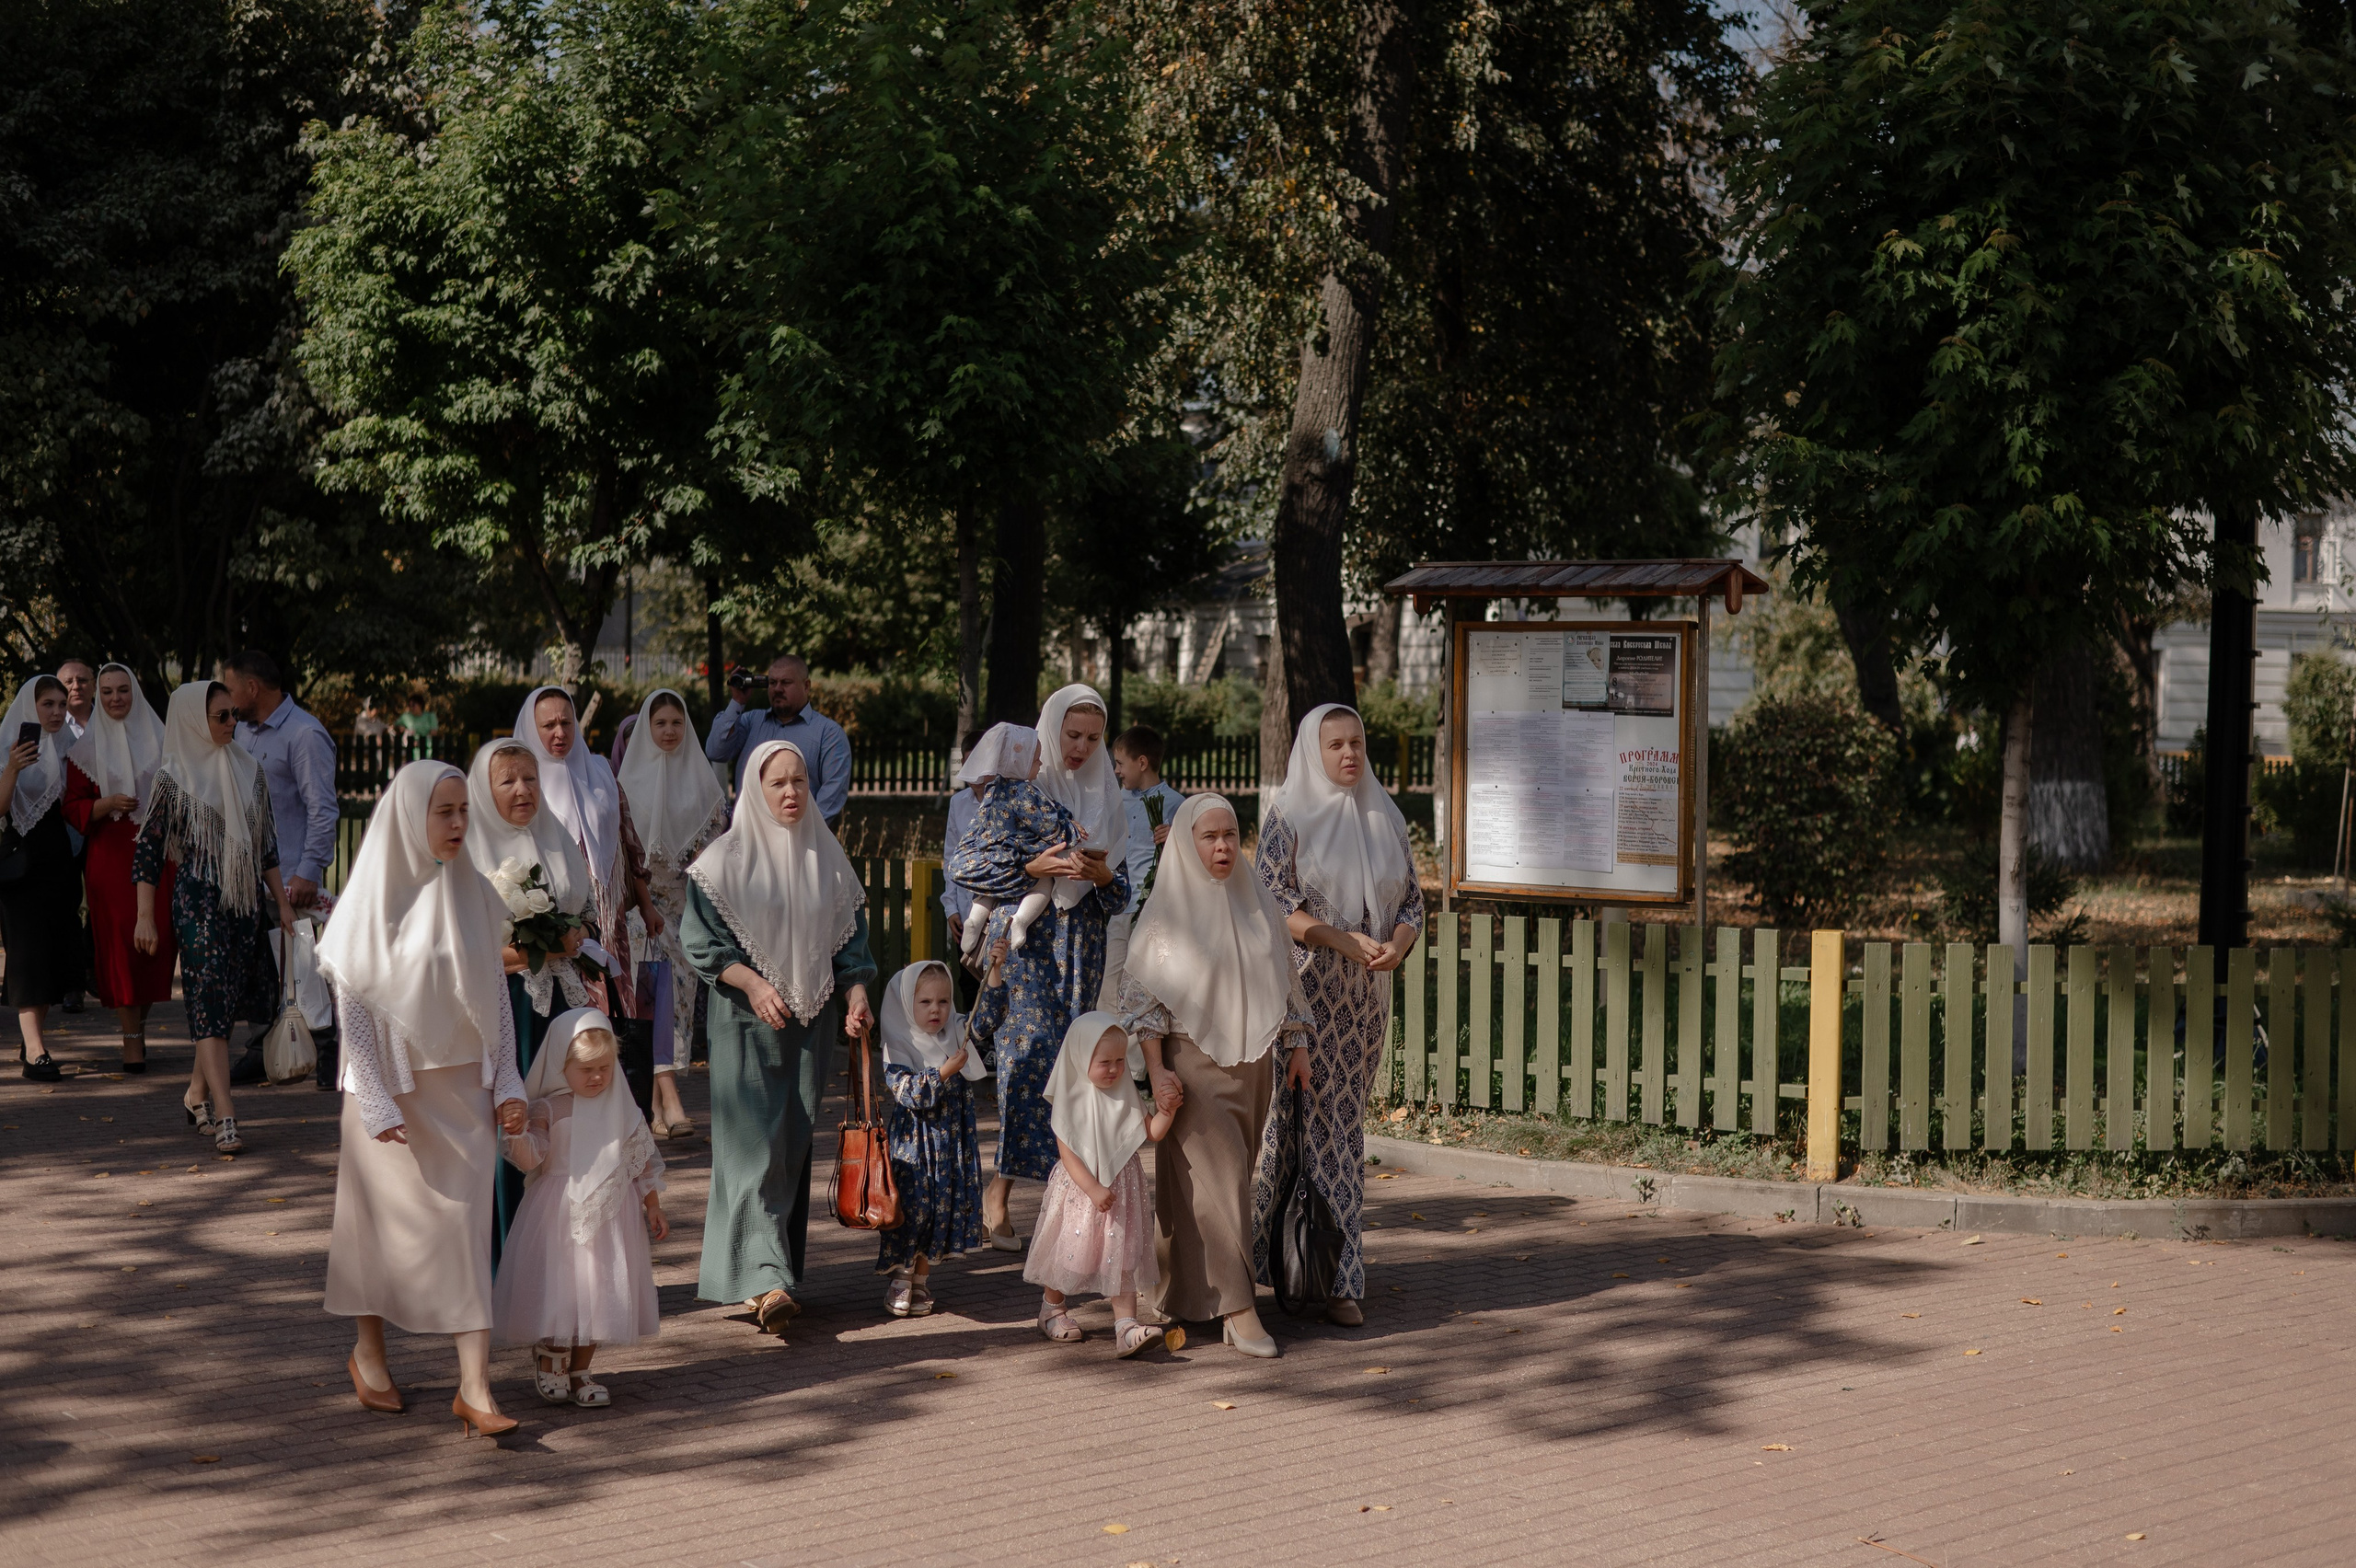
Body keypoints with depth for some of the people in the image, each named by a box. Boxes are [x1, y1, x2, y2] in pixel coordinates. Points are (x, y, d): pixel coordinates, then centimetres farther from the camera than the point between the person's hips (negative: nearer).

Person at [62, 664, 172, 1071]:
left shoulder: (160, 740, 10)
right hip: (110, 855, -2)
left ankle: (140, 1018, 20)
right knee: (120, 940, -5)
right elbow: (74, 809, 2)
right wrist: (108, 803, -15)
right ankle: (131, 1037, 1)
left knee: (160, 939, -3)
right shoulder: (86, 748, 5)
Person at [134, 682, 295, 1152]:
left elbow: (265, 843, 16)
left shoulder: (248, 770, 9)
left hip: (246, 901, 5)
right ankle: (224, 1116, -16)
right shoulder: (174, 778, -5)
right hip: (199, 903, -5)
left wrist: (282, 901, 15)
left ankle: (197, 1094, 27)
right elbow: (148, 848, -3)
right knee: (212, 1004, -11)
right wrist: (145, 916, -8)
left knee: (226, 1005, 9)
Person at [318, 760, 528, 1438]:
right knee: (386, 1218, 9)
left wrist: (507, 1082, 1)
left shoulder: (472, 893, 2)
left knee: (467, 1223, -3)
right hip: (393, 1084, -3)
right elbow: (352, 1007, -9)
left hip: (463, 1084, 3)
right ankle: (368, 1351, 32)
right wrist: (376, 1103, -13)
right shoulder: (373, 900, -9)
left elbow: (496, 993, 7)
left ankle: (474, 1386, -5)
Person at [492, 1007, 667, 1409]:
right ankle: (549, 1363, 14)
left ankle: (579, 1371, 15)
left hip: (611, 1211, 3)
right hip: (561, 1212, -3)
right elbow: (529, 1160, -15)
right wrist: (517, 1132, -33)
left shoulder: (622, 1108, 7)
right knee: (558, 1289, -4)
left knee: (601, 1291, 4)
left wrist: (653, 1206, 15)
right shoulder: (548, 1109, -5)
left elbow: (642, 1159, 14)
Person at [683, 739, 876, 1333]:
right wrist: (753, 983, -17)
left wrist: (856, 993, -2)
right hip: (745, 1022, -4)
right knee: (754, 1145, -11)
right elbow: (700, 937, -5)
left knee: (793, 1147, 7)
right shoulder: (728, 858, -3)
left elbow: (849, 933, 14)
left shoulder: (827, 859, 9)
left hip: (810, 1022, 5)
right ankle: (764, 1280, -18)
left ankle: (774, 1271, 16)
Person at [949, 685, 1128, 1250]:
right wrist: (1034, 867, -15)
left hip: (1081, 944, 5)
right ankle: (1000, 1193, -14)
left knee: (1066, 1059, 1)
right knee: (1033, 1051, -17)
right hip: (1025, 940, -5)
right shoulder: (1014, 790, 0)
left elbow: (1121, 894, 16)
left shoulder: (1104, 799, 15)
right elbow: (963, 864, -5)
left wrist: (1103, 875, -7)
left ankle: (1002, 1188, 8)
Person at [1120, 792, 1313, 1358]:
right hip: (1194, 1061, -5)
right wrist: (1157, 1071, -13)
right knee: (1217, 1174, -10)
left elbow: (1284, 981, 16)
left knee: (1234, 1176, 9)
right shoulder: (1169, 909, -6)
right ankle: (1236, 1309, -12)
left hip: (1253, 1061, 5)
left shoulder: (1258, 903, 8)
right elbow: (1143, 994, -7)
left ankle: (1194, 1284, 24)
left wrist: (1297, 1046, 10)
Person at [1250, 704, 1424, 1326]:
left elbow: (1412, 899, 11)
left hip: (1366, 995, 5)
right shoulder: (1288, 816, -2)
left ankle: (1336, 1274, 9)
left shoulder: (1385, 818, 12)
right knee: (1309, 1119, -6)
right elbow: (1271, 903, -9)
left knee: (1346, 1123, 6)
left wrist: (1396, 945, -11)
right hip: (1306, 989, -4)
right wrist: (1343, 941, -19)